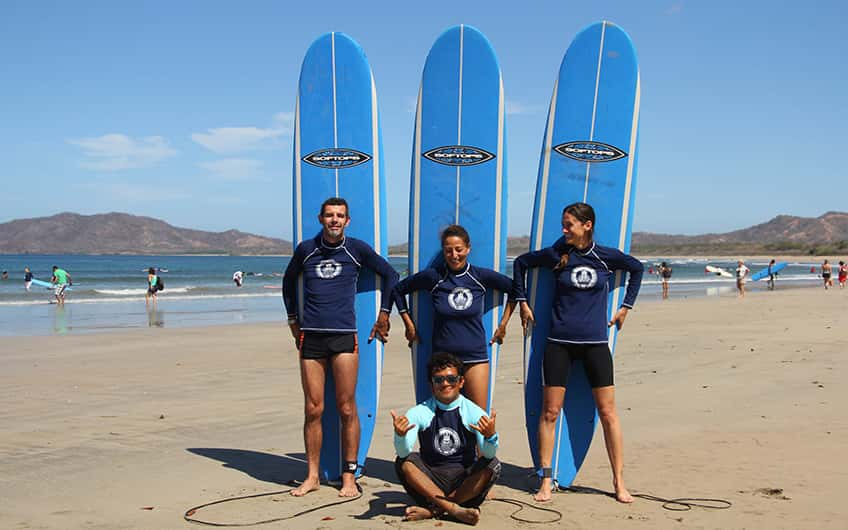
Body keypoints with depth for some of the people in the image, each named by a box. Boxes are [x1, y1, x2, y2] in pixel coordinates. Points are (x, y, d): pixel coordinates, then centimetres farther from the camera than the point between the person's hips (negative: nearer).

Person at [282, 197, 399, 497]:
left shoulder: (356, 249, 4)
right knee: (313, 410, 2)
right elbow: (289, 281, 26)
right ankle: (312, 476, 12)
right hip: (310, 337, 2)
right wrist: (293, 319, 22)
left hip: (343, 336, -2)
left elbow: (390, 275, 14)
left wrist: (384, 314, 12)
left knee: (346, 409, -2)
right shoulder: (306, 250, 9)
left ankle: (349, 476, 6)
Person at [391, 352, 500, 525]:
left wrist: (490, 436, -40)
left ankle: (433, 510, -25)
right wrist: (400, 435, -40)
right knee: (404, 462, -24)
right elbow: (404, 452, -17)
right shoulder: (419, 412, -4)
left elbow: (488, 454, -17)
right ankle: (454, 509, -30)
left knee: (492, 465, -26)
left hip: (465, 479, 0)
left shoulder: (474, 412, -5)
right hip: (429, 479, 0)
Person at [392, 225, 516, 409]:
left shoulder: (481, 276, 0)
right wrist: (409, 325, 10)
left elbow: (515, 288, 14)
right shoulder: (433, 276, -3)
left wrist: (503, 324, 13)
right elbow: (398, 290, 11)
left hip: (475, 357, 1)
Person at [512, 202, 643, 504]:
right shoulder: (556, 254, -1)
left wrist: (626, 306, 15)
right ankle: (546, 481, 9)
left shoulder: (606, 256, 0)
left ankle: (619, 483, 11)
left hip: (595, 343, 0)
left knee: (607, 413, 1)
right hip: (559, 343, 0)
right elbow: (520, 263, 14)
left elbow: (637, 268, 19)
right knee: (550, 412, -1)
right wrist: (522, 302, 11)